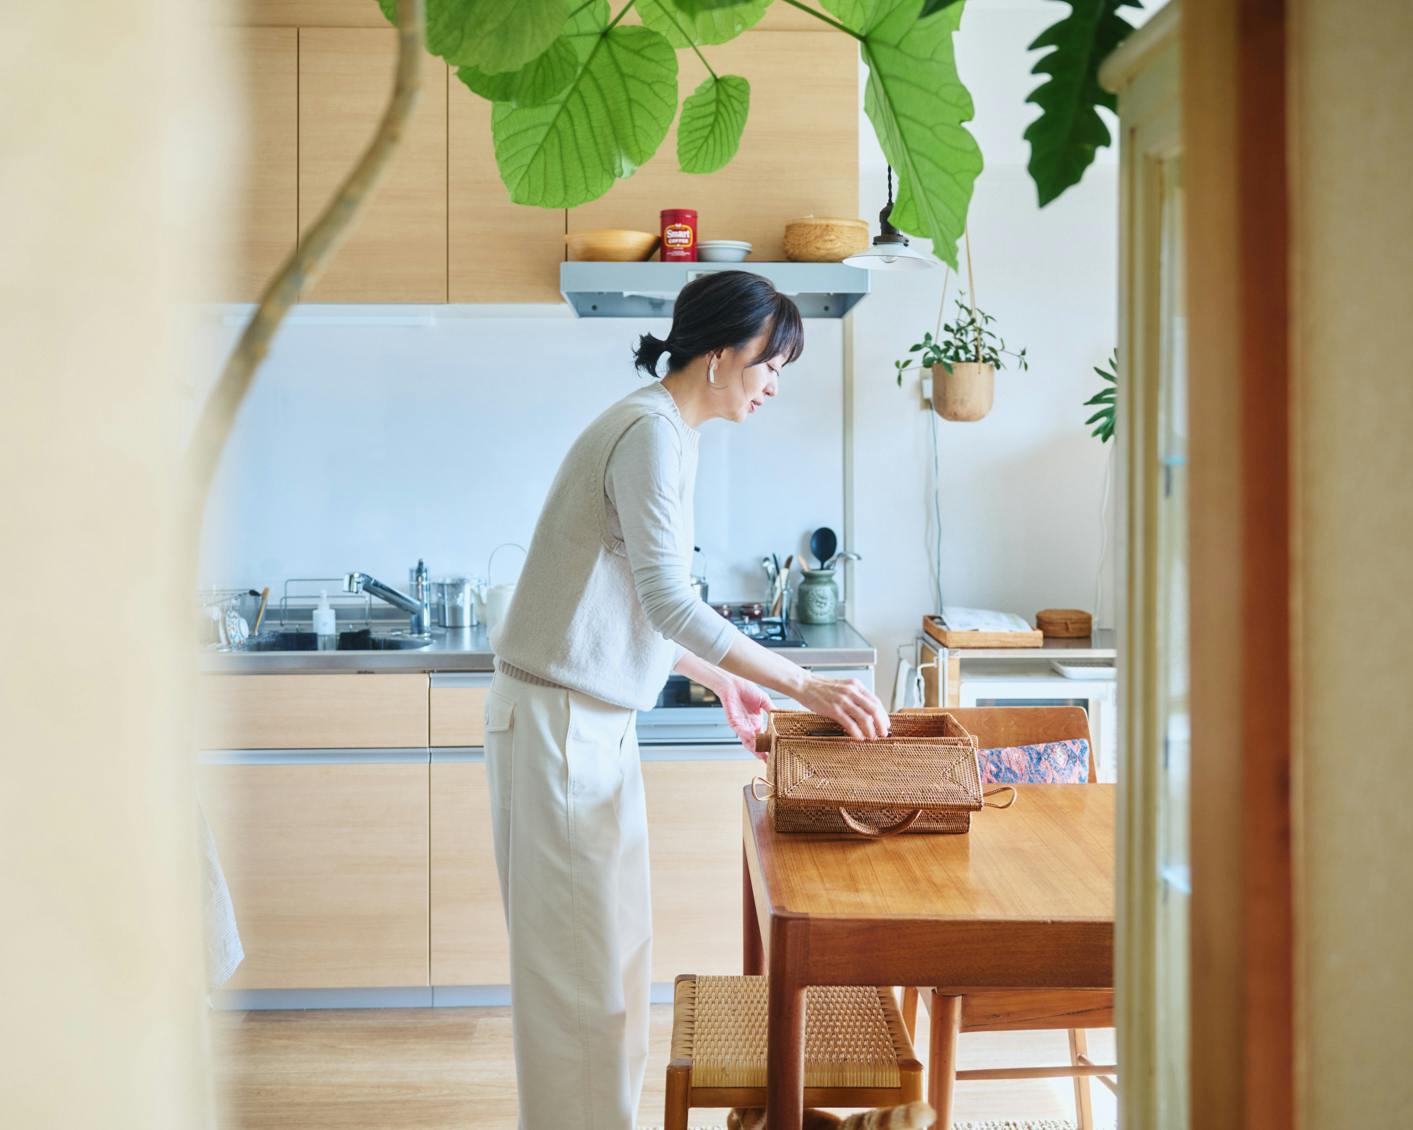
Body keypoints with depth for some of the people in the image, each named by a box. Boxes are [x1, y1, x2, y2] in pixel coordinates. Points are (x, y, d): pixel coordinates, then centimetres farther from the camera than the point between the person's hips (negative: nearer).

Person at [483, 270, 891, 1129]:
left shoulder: (669, 432, 13)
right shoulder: (652, 431, -17)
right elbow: (669, 601, -27)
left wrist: (722, 680, 18)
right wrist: (802, 685, -26)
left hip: (595, 720, 10)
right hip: (558, 719, -10)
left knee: (612, 947, 16)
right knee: (578, 958, -2)